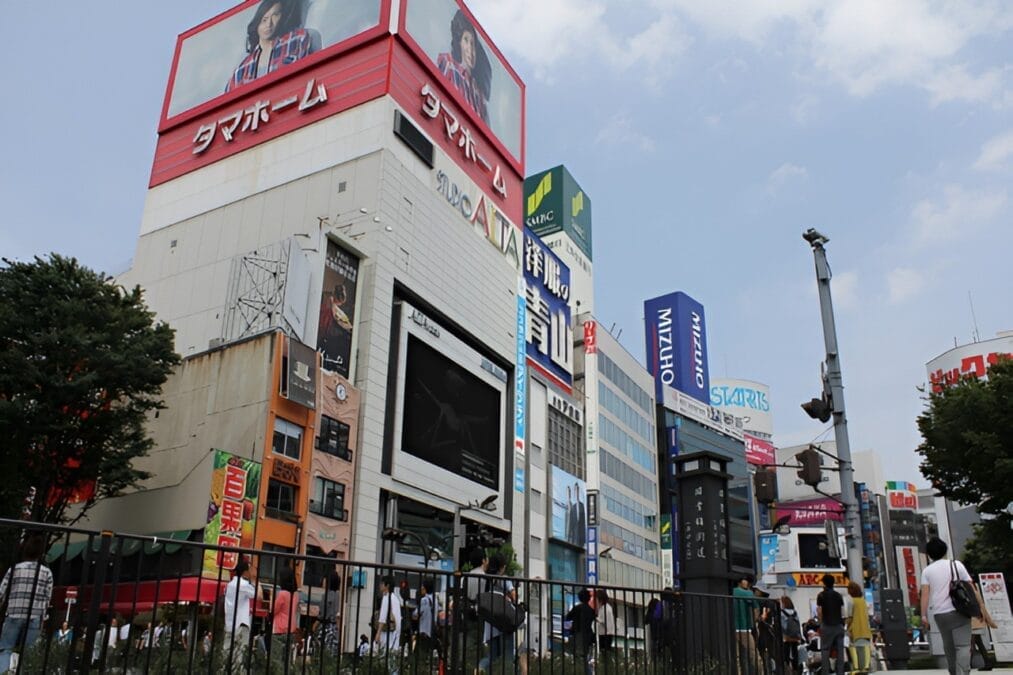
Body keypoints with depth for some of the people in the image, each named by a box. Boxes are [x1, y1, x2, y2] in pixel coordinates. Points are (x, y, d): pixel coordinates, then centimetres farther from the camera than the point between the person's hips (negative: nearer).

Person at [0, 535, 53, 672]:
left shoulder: (14, 569, 2)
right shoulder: (47, 572, 2)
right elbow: (47, 599, 2)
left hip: (14, 616, 0)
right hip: (34, 618, 0)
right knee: (26, 653, 7)